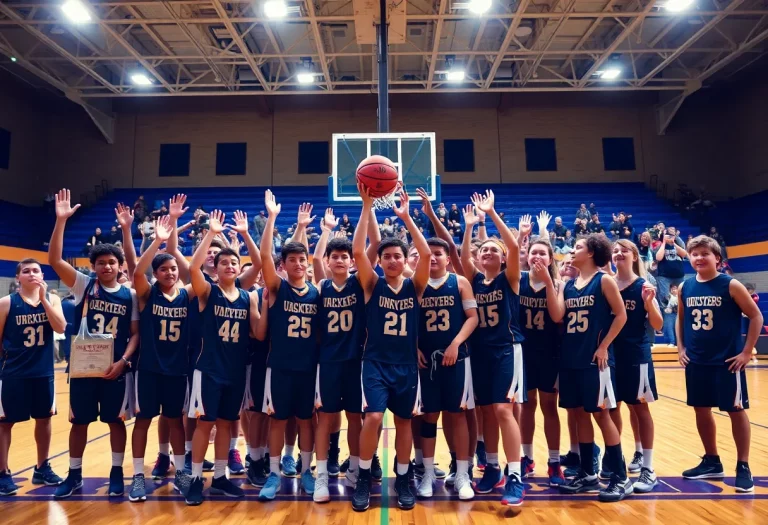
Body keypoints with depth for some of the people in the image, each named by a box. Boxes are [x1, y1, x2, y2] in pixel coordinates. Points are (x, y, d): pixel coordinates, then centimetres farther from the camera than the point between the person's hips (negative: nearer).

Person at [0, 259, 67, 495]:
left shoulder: (52, 299, 0)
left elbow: (60, 328, -14)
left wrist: (43, 298, -19)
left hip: (44, 372, 3)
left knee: (44, 418, 13)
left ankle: (42, 468, 28)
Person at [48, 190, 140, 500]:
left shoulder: (129, 295, 0)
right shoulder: (83, 285, -1)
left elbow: (135, 334, 1)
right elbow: (54, 259, -12)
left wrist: (123, 361, -13)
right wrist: (61, 220, -20)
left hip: (116, 368, 0)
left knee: (116, 421, 8)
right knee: (79, 422, 11)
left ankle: (117, 474, 23)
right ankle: (74, 476, 28)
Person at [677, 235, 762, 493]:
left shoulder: (731, 285, -9)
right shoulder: (685, 287, 3)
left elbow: (756, 316, -6)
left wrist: (747, 352, -9)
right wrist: (681, 348, 8)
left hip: (727, 361, -5)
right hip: (696, 362, 5)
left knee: (736, 411, 4)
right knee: (701, 410, 12)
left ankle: (743, 467, 16)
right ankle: (712, 461, 28)